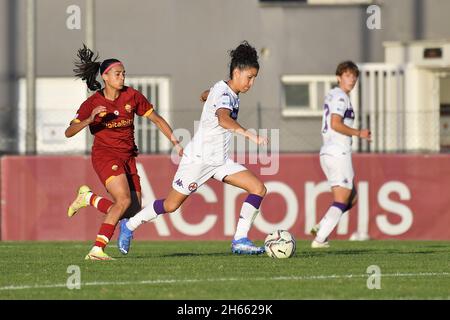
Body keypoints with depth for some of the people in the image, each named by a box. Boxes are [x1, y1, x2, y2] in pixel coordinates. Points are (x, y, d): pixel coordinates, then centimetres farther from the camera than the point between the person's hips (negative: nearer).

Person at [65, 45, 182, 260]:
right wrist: (89, 119, -24)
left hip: (128, 157, 5)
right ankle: (97, 249, -22)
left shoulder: (132, 96, 1)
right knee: (124, 200, -27)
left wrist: (174, 141, -4)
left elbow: (157, 120, 8)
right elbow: (69, 132, -7)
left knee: (133, 213, -3)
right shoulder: (92, 103, -6)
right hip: (104, 154, -5)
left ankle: (88, 198, 19)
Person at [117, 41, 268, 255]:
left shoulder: (227, 91, 6)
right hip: (199, 158, -9)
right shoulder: (223, 94, -23)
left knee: (258, 189, -9)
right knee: (171, 205, 3)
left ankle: (240, 240, -10)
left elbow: (205, 95, 29)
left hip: (220, 161, 9)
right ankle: (129, 226, 26)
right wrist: (249, 135, -59)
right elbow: (223, 119, -47)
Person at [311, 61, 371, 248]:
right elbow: (336, 124, -22)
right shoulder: (340, 97, -10)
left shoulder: (332, 95, 20)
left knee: (351, 198, 17)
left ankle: (320, 228, 7)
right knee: (341, 201, -6)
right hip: (339, 154, -10)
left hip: (327, 153, 10)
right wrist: (359, 133, -13)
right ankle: (319, 239, -12)